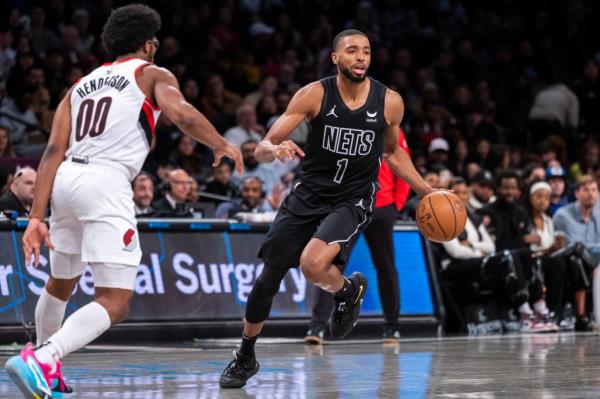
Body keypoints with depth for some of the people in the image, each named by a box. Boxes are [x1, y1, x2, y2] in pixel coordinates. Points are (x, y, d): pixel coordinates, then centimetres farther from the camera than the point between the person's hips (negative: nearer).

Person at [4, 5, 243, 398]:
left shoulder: (81, 85, 24)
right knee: (114, 304, -11)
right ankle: (39, 360, -31)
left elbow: (54, 150, 13)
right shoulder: (152, 75, 10)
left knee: (61, 284, 30)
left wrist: (36, 217, 7)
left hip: (66, 179, 7)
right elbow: (182, 115, -11)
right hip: (107, 182, -7)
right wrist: (222, 145, 7)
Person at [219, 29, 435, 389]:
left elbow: (392, 152, 15)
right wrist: (276, 149, -35)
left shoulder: (390, 102, -7)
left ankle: (349, 290, 6)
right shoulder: (315, 95, -11)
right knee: (268, 278, 4)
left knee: (313, 264, -30)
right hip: (308, 194, 2)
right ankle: (246, 357, 28)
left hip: (353, 200, -2)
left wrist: (426, 191, 7)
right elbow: (262, 149, -12)